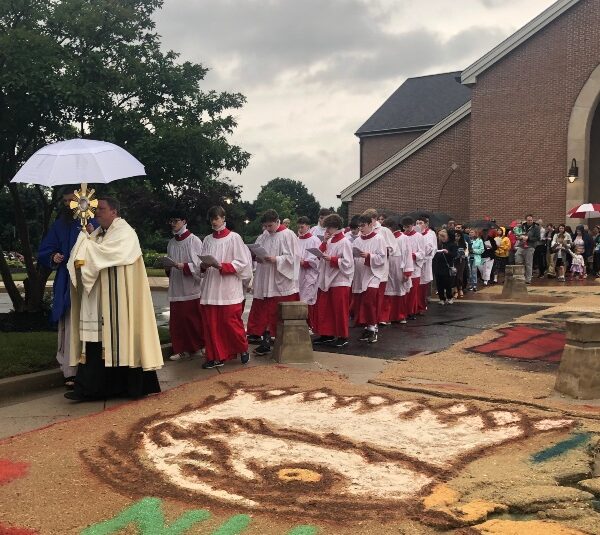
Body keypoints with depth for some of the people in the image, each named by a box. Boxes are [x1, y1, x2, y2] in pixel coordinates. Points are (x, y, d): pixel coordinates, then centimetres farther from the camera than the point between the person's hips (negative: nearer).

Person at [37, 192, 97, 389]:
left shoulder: (92, 223, 7)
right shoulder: (59, 225, 11)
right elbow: (44, 252, 13)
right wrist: (53, 258, -8)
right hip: (67, 283, 0)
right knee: (70, 326, -6)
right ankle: (70, 372, -3)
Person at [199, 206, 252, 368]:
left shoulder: (234, 237, -2)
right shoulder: (208, 240, 11)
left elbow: (242, 263, -6)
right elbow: (202, 265, 15)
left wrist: (221, 266, -17)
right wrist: (204, 266, -8)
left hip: (229, 289, -4)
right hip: (210, 289, 4)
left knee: (231, 322, -2)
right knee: (211, 323, 2)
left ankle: (243, 349, 21)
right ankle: (216, 357, 10)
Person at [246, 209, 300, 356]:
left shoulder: (288, 235, -7)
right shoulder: (264, 235, 11)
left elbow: (292, 257, -11)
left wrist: (276, 259, -22)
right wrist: (257, 257, -4)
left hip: (281, 282, -6)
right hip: (265, 281, 6)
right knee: (265, 312, 6)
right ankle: (265, 342, 12)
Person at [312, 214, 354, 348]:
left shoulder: (344, 242, -12)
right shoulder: (330, 241, 12)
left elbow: (347, 262, -16)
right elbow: (320, 254, 11)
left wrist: (331, 259, -20)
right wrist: (324, 243, -1)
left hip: (340, 281, -8)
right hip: (327, 280, 8)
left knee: (340, 310, 0)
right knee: (324, 309, 11)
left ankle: (343, 337, 10)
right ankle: (327, 335, 22)